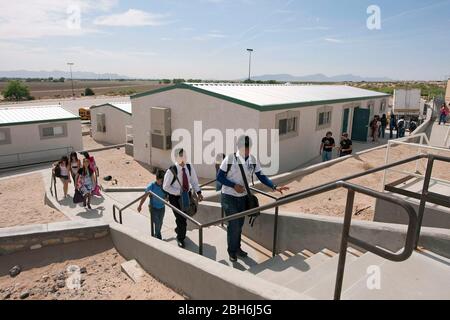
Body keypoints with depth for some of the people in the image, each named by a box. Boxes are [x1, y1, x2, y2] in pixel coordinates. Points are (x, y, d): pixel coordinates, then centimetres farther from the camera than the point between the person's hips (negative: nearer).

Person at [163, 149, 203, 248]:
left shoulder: (189, 167, -11)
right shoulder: (171, 171, -24)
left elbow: (194, 181, 0)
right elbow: (165, 187, -15)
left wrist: (198, 192, -14)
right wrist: (179, 192, -23)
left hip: (186, 195, 5)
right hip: (175, 197, -5)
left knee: (185, 216, 17)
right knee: (180, 218, -3)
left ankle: (178, 230, 50)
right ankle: (180, 238, 24)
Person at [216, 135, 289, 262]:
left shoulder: (253, 160, -5)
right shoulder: (230, 159, -17)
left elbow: (261, 176, -3)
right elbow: (219, 177, -12)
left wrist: (275, 187, -16)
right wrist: (234, 185, -23)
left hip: (243, 197, 5)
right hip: (229, 197, -4)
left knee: (239, 224, 15)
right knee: (233, 224, -6)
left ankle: (237, 248, 34)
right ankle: (232, 251, 14)